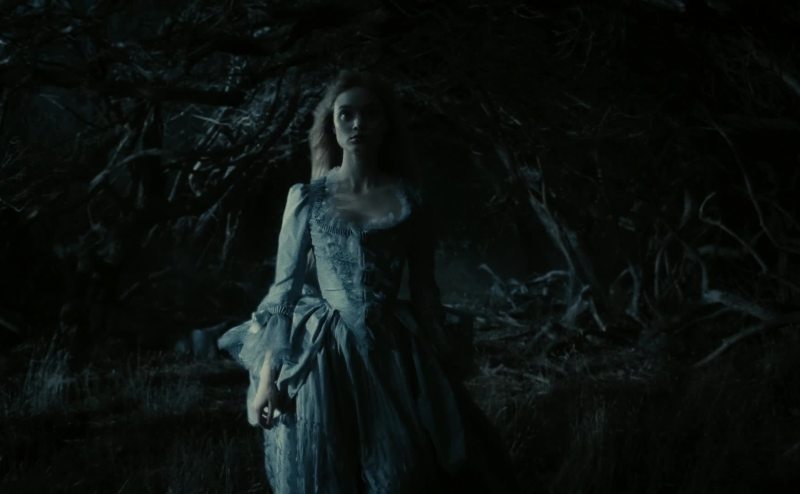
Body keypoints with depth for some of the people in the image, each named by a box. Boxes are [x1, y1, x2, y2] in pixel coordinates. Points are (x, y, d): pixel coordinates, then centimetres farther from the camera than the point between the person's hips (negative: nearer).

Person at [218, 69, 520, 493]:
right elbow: (284, 287, 0)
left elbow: (424, 288, 8)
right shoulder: (307, 197, 1)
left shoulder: (407, 198, 4)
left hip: (395, 353, 1)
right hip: (325, 355, -1)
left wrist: (443, 363, 7)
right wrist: (268, 373, -6)